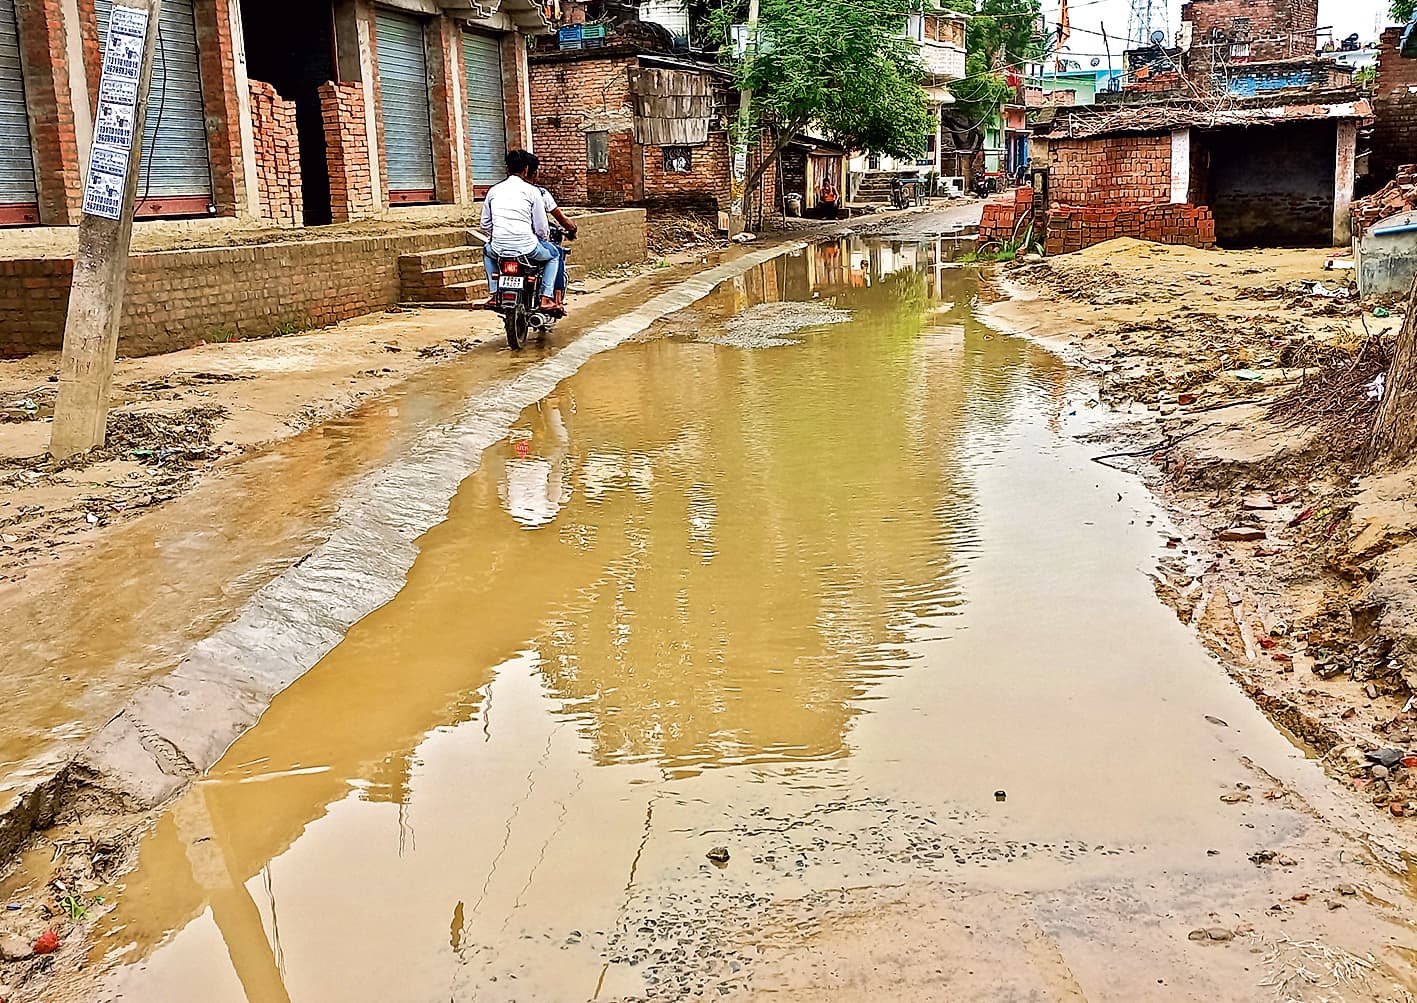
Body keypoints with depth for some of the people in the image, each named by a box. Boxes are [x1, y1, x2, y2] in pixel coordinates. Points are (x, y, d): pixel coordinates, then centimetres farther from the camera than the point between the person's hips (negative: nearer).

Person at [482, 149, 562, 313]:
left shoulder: (494, 190, 10)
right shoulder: (532, 191, 0)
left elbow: (485, 225, 15)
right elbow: (541, 228, 0)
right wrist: (545, 239, 23)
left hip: (499, 249, 3)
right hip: (526, 248, -3)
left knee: (487, 251, 39)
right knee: (555, 254, 25)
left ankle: (494, 294, 27)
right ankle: (546, 298, 10)